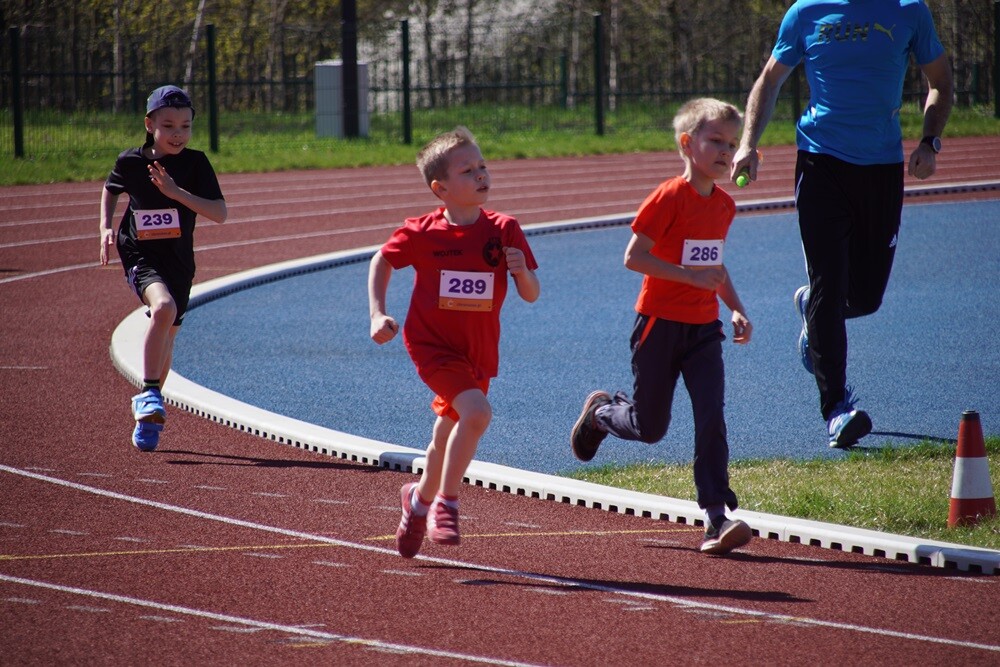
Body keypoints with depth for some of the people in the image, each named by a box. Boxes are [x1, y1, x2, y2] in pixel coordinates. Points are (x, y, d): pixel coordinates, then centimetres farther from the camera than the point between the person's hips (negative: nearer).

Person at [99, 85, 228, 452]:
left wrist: (176, 192, -24)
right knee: (163, 306, -32)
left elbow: (220, 213, -14)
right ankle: (149, 394, -26)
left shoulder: (195, 163, -6)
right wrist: (106, 227, 2)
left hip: (178, 261, 3)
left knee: (165, 338, 13)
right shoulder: (131, 161, -4)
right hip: (140, 255, -3)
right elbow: (110, 190, 17)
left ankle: (148, 414, 33)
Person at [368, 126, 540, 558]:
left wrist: (522, 271, -26)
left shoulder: (504, 231, -7)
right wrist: (378, 315, -5)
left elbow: (531, 295, -5)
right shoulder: (422, 233, -13)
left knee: (448, 436, 18)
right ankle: (446, 504, -13)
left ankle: (420, 499, 46)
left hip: (479, 351, 4)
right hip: (431, 342, -4)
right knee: (476, 412, -27)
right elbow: (382, 262, 5)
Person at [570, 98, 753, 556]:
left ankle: (717, 519, -13)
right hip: (660, 325, -5)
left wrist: (736, 308, 9)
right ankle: (599, 412, 40)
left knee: (711, 418, -10)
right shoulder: (669, 198, -16)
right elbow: (633, 257, -18)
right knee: (650, 428, 7)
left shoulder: (724, 205, 6)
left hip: (703, 329, 5)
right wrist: (690, 276, -24)